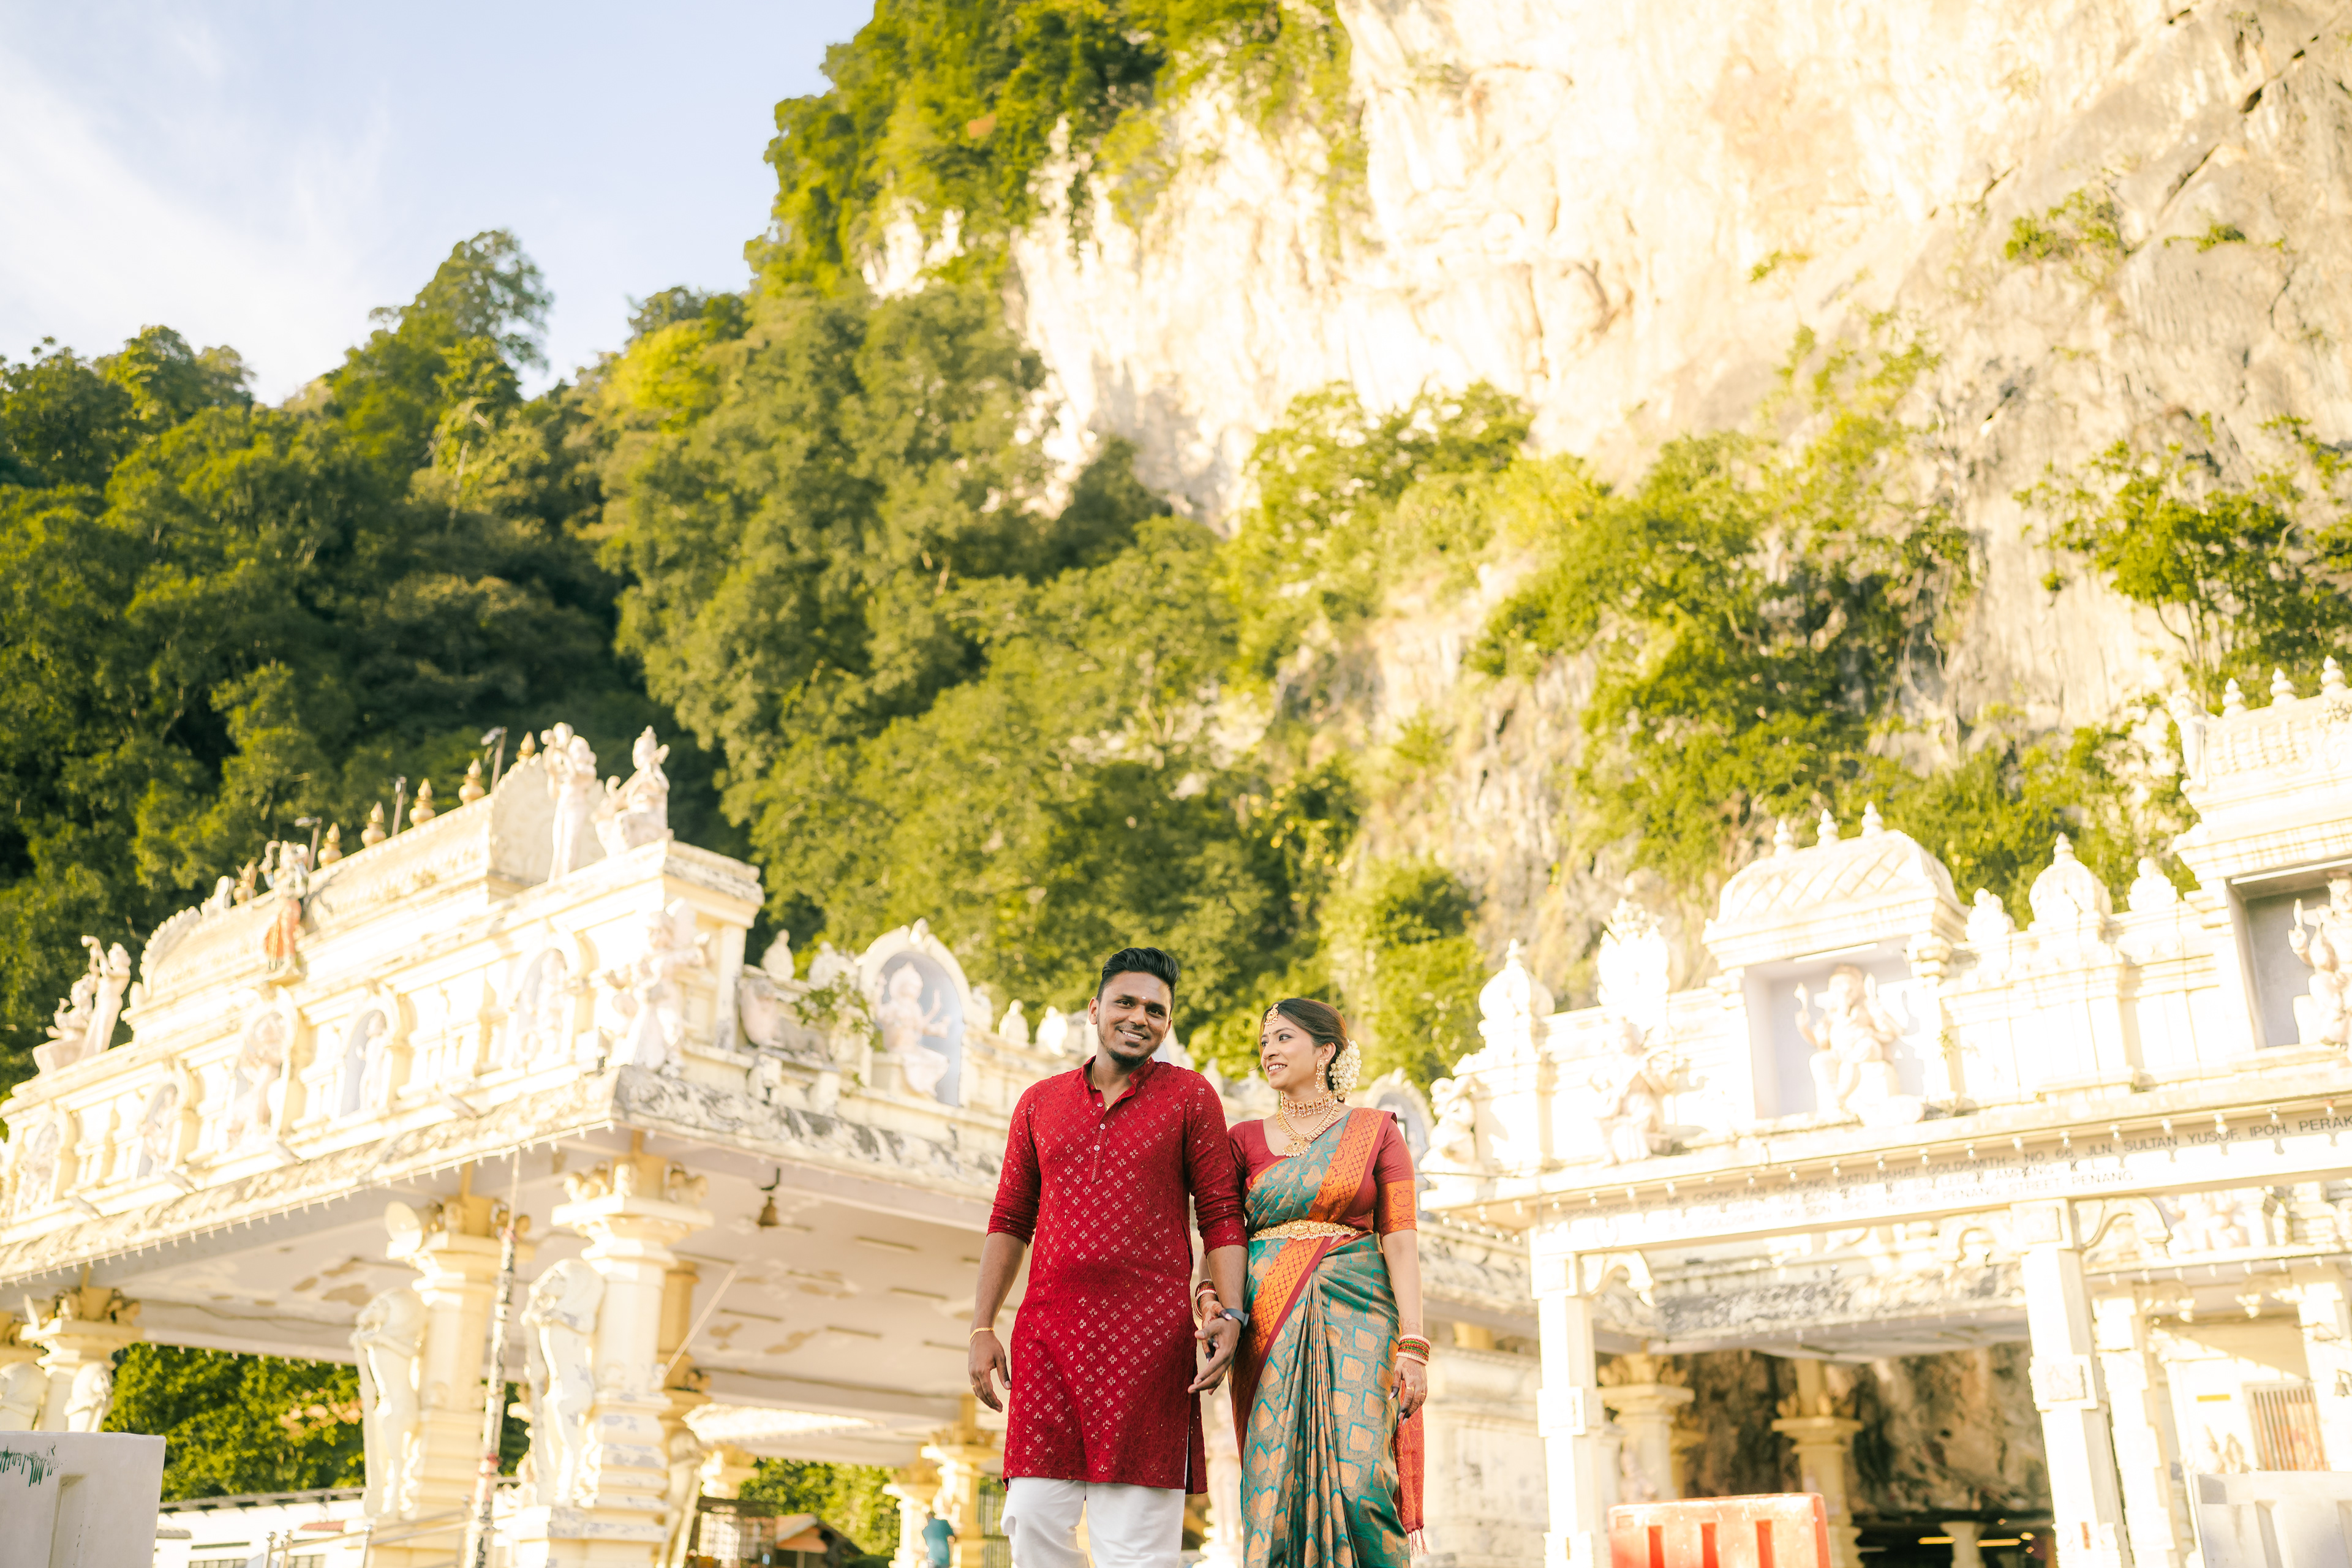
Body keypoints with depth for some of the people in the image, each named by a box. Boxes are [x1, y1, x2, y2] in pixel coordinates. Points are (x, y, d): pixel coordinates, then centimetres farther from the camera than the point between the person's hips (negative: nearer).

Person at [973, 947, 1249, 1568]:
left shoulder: (1189, 1095, 6)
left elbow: (1221, 1215, 3)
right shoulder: (1039, 1102, 14)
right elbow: (1010, 1221, 17)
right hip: (1048, 1330, 3)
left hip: (1148, 1334, -3)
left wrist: (1230, 1314, -10)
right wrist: (982, 1329, 10)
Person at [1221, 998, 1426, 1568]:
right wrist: (1211, 1292, -13)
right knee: (1278, 1488, -5)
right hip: (1270, 1325, 2)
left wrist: (1413, 1344, -8)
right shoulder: (1245, 1140, 13)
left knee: (1360, 1484, -14)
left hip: (1355, 1313, -2)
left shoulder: (1375, 1131, 8)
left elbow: (1400, 1241, 2)